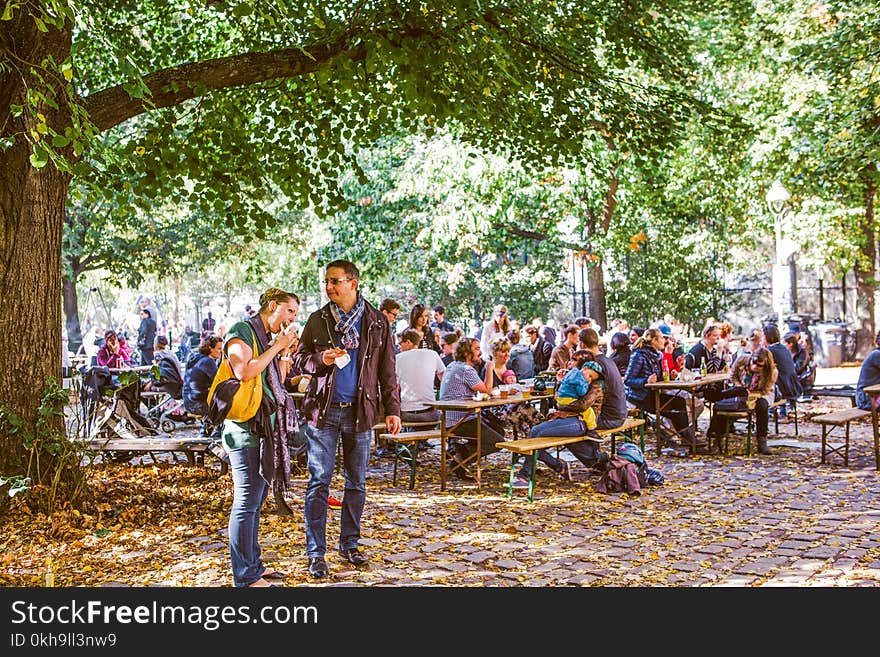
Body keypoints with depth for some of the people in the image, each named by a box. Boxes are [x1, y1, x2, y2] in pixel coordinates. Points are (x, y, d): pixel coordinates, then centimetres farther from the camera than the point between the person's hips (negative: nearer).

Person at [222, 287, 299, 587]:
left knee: (255, 500, 15)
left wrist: (286, 353, 9)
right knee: (246, 502, -6)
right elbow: (244, 372, -22)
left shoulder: (266, 339, 19)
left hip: (265, 428, 10)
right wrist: (277, 346, -14)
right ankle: (245, 577, -1)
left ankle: (253, 566, 24)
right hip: (246, 428, -10)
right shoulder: (242, 330, -7)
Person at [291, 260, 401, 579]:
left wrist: (392, 409, 1)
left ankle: (349, 544, 24)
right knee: (319, 482, -1)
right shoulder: (318, 319, 4)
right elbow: (299, 359, 8)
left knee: (357, 482, 9)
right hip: (324, 410, -1)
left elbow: (387, 370, 6)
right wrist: (321, 359, -14)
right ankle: (316, 553, 5)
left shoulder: (377, 322, 3)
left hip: (360, 410, 1)